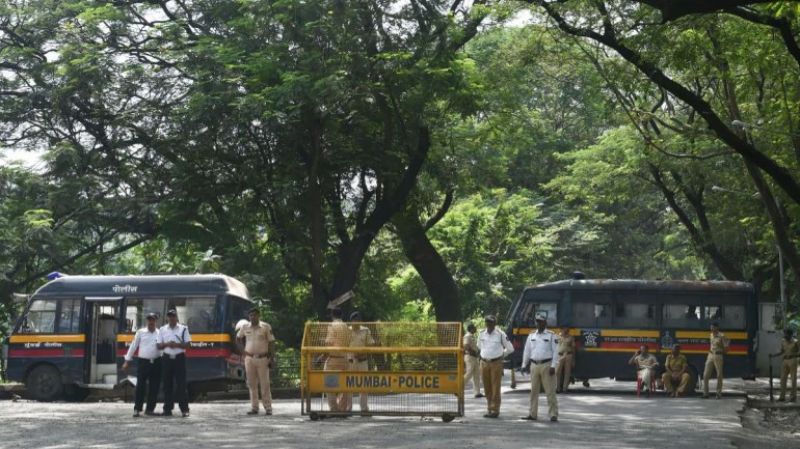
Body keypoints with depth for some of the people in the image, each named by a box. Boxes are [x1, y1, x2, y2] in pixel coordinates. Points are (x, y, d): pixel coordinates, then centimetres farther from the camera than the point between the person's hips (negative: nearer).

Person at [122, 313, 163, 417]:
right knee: (140, 386, -5)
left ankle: (150, 409, 14)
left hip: (156, 362, 2)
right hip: (143, 362, -2)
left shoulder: (160, 333, 10)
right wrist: (127, 361, 5)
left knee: (154, 387, 4)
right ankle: (137, 409, 0)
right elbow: (133, 346, 8)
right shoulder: (141, 332, 7)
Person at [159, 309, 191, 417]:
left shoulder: (183, 329, 4)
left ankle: (184, 409, -6)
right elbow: (159, 346, 8)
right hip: (167, 358, 2)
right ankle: (167, 408, 7)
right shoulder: (162, 330, 11)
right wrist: (166, 344, -12)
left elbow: (187, 344, 0)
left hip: (179, 358, -2)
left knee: (181, 383, -6)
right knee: (167, 384, 2)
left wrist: (177, 345, -16)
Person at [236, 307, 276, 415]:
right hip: (249, 358, 3)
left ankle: (268, 408, 2)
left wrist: (272, 358, -8)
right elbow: (238, 338, 25)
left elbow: (271, 342, -2)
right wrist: (245, 347, 14)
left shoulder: (266, 327, -2)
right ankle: (254, 407, 11)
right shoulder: (245, 327, 6)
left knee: (265, 384, -2)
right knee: (252, 384, 6)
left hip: (262, 359, -3)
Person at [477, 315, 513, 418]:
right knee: (487, 387, 7)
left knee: (495, 387, -5)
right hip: (484, 363, 4)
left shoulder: (500, 334, -6)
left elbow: (510, 348, 3)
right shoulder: (481, 334, 5)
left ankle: (495, 410, -4)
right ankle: (489, 409, 15)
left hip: (496, 363, -4)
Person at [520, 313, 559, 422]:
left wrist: (553, 366, -13)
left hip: (546, 365, -4)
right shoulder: (531, 335, 13)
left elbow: (555, 352, -5)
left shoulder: (551, 336, -1)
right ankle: (533, 414, 12)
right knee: (534, 391, 7)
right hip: (534, 365, 5)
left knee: (550, 391, -5)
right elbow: (527, 351, 16)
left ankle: (553, 414, -3)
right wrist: (524, 365, 13)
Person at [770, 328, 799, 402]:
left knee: (793, 379, 0)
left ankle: (793, 396, 6)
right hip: (785, 361, 5)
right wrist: (773, 355, 4)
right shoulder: (783, 342, 8)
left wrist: (792, 355, -22)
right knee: (783, 379, 1)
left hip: (793, 361, -5)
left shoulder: (795, 342, -7)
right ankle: (782, 396, 5)